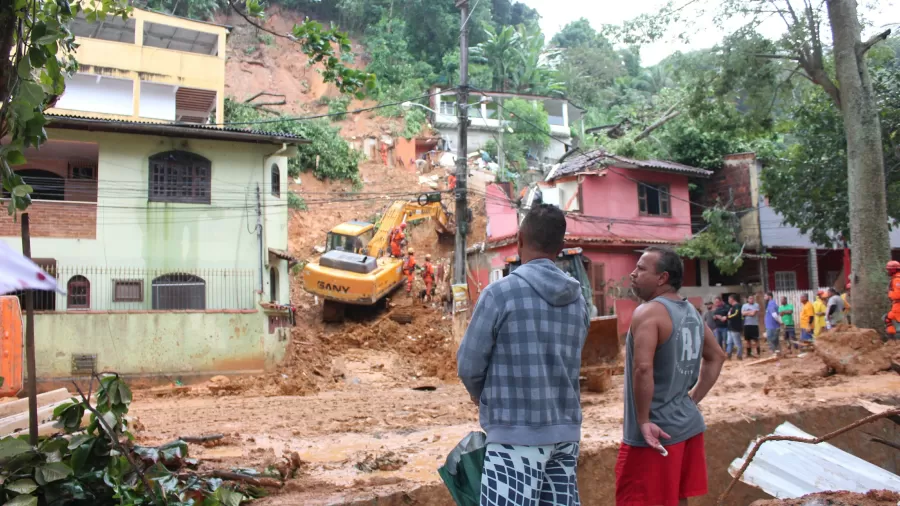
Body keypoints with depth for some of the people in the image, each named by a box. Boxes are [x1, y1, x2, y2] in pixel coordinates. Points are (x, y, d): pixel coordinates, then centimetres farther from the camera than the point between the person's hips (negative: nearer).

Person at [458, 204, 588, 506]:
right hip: (565, 430, 6)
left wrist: (480, 394, 16)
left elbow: (469, 365, -6)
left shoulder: (500, 293, -12)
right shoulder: (579, 301, 6)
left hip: (517, 434, -6)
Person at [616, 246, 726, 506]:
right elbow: (716, 357, 21)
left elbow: (642, 368, -28)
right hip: (688, 425, 9)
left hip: (655, 431, -8)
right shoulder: (691, 312, 10)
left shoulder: (648, 312, -17)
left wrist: (643, 421, -19)